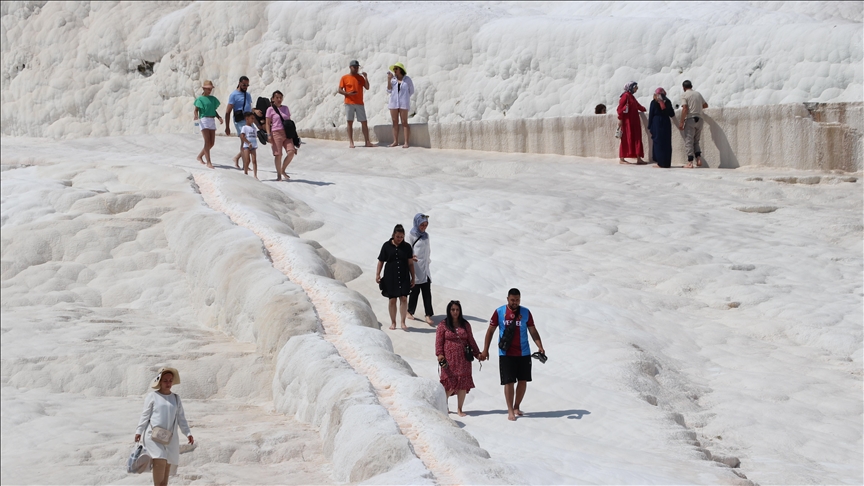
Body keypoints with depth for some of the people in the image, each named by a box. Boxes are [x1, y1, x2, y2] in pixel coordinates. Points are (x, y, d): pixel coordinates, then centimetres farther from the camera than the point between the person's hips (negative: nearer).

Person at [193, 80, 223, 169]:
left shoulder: (213, 99, 16)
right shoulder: (200, 99, -1)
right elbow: (196, 109, -8)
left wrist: (219, 117, 3)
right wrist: (196, 115, -31)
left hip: (212, 121, 6)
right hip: (204, 120, -6)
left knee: (212, 143, 6)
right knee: (207, 141, -13)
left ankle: (200, 156, 26)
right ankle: (209, 162, -15)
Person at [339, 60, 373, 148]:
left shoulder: (360, 77, 10)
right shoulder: (344, 78, 2)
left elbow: (367, 87, 2)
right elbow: (340, 90, 0)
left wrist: (366, 77, -10)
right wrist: (348, 93, -17)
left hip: (360, 103, 2)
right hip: (349, 103, -2)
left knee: (364, 122, -1)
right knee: (350, 122, -2)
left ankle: (367, 141, 1)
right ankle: (351, 142, 0)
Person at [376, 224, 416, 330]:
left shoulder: (407, 247, 3)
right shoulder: (387, 246, 0)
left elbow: (410, 263, 6)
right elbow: (381, 261, 5)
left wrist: (413, 278, 5)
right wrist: (377, 274, -1)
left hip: (404, 277, 0)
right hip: (390, 277, 0)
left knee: (403, 298, -7)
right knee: (392, 300, 3)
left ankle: (403, 323, -2)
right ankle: (393, 322, 13)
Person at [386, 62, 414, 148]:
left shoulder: (407, 79, 0)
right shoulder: (393, 79, 6)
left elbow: (411, 91, 8)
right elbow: (389, 91, 0)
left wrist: (404, 96, -1)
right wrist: (389, 80, -8)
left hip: (403, 103, -3)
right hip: (393, 103, 3)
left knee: (404, 122, -4)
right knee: (395, 122, 4)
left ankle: (406, 142, -6)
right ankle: (395, 141, 8)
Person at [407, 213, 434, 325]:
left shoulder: (426, 235, 12)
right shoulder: (411, 235, -6)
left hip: (425, 269, 5)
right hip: (416, 268, -5)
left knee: (427, 292, -3)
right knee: (415, 291, 2)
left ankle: (428, 315, -7)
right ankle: (410, 311, 19)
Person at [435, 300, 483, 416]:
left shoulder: (465, 325, 12)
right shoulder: (443, 325, 3)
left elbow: (471, 341, 16)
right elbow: (439, 341, -2)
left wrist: (477, 353, 11)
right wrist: (440, 354, -14)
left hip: (463, 359, 3)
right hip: (449, 359, -3)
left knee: (463, 384, 0)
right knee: (450, 384, -8)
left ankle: (459, 409, 11)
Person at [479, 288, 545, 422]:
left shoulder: (526, 313, 2)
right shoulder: (499, 312, -2)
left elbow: (533, 331, 6)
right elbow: (490, 331, 4)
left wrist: (540, 346, -7)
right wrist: (485, 350, 2)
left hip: (523, 353, 2)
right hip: (506, 354, -2)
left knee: (523, 381, 6)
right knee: (509, 382, -4)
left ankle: (517, 406, 23)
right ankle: (510, 411, 3)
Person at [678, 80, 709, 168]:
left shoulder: (684, 95, -5)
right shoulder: (698, 93, 13)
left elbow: (685, 109, -15)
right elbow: (705, 105, 23)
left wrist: (681, 122, -14)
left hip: (690, 119, -5)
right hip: (699, 118, 6)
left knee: (689, 141, -3)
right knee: (696, 141, 16)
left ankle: (690, 162, -9)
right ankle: (698, 158, -1)